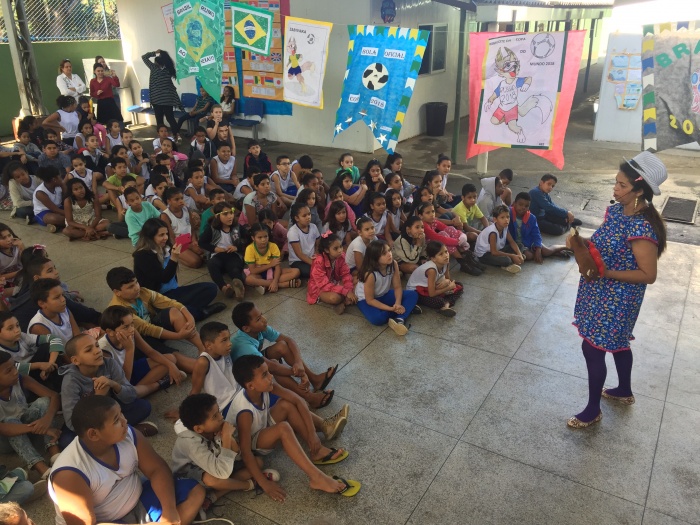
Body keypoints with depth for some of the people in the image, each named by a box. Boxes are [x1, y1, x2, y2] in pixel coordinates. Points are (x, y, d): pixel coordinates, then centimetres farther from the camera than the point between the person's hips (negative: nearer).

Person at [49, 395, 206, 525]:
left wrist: (169, 510, -21)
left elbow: (157, 469, -5)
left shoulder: (128, 434, -13)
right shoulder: (70, 473, -27)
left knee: (195, 491, -6)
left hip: (138, 504, 7)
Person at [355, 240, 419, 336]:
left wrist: (398, 303, -29)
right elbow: (370, 300, -25)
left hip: (384, 295, 6)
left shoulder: (393, 264, -18)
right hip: (365, 299, -6)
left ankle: (399, 319, -29)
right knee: (377, 319, -36)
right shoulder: (370, 274, -33)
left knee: (413, 295, -11)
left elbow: (397, 287, -9)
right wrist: (391, 308, -31)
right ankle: (406, 309, -12)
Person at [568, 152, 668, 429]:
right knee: (617, 343, 25)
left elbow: (648, 275, -24)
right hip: (601, 293, 9)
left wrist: (605, 273, -27)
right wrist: (583, 244, -7)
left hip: (616, 300, -9)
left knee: (592, 348, 0)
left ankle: (593, 410, 19)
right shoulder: (615, 210, -2)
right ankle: (624, 391, 48)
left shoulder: (642, 228, -28)